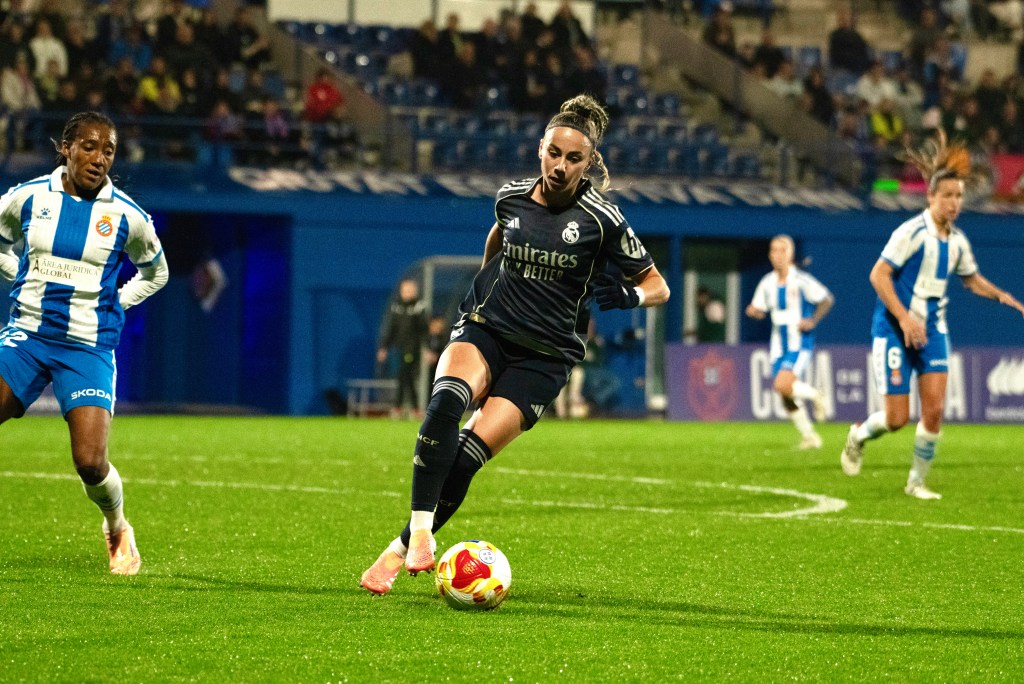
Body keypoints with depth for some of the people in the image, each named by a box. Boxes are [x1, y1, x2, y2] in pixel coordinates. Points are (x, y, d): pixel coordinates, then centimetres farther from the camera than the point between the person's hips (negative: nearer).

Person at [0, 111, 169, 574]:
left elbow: (155, 273, 17)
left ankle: (117, 528, 19)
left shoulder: (126, 216, -3)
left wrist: (115, 303, 6)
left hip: (88, 348, -1)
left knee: (90, 464, -12)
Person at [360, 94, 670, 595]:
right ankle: (420, 531, -35)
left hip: (543, 357, -2)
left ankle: (400, 552, -6)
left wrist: (628, 296, -22)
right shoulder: (512, 197, 2)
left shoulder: (601, 219, -9)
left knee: (466, 458, -19)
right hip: (485, 330, 2)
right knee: (445, 402, -33)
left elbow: (657, 286, -2)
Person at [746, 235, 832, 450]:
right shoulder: (767, 283, 4)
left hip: (799, 344, -6)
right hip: (779, 345, 6)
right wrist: (754, 311, -9)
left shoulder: (802, 281, -12)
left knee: (783, 385, -25)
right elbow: (759, 309, 14)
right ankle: (809, 436, 21)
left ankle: (814, 395, 4)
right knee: (786, 399, 5)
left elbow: (826, 300, -7)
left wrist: (812, 321, -18)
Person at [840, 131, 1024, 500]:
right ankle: (859, 435, 28)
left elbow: (972, 278, 21)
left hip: (932, 330, 6)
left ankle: (917, 481, 11)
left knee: (934, 410, -5)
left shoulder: (957, 241, 5)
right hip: (894, 330, -6)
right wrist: (904, 317, -26)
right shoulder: (913, 232, -17)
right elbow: (878, 275, -19)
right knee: (896, 418, -5)